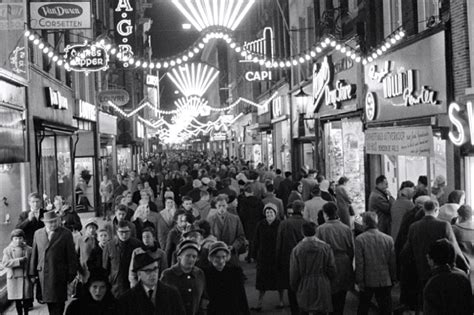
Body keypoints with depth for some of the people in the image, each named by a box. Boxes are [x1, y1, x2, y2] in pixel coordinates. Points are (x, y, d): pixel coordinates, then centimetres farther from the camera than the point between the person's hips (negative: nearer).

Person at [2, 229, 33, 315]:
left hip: (26, 278, 1)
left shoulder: (29, 249, 4)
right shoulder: (7, 250, 1)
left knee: (27, 299, 3)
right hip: (14, 278, -1)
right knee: (17, 300, 4)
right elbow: (4, 263, -11)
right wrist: (19, 261, -19)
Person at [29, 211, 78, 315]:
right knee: (49, 300, 8)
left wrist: (71, 274, -5)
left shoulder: (66, 234, -3)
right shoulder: (38, 233, 8)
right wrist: (33, 272, 9)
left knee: (59, 302, -1)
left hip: (59, 274, -3)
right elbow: (34, 255, 12)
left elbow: (71, 255, -2)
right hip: (43, 273, 3)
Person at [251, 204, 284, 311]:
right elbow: (256, 241, 5)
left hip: (277, 257, -2)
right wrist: (255, 255, 2)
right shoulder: (260, 225, 1)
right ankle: (260, 302, 12)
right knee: (262, 279, 4)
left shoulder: (280, 225, -7)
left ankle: (281, 301, 24)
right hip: (263, 257, 2)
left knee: (279, 278, 8)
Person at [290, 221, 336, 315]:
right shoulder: (326, 247, -6)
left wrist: (294, 287, 11)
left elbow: (294, 273, -4)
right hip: (322, 289, 0)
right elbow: (332, 270, -2)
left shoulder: (296, 249, -8)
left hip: (304, 289, 0)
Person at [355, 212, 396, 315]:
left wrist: (359, 281, -4)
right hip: (385, 280, 2)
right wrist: (393, 278, 13)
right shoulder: (388, 239, -4)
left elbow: (359, 263, -11)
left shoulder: (360, 239, -13)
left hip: (367, 280, -2)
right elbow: (392, 262, 2)